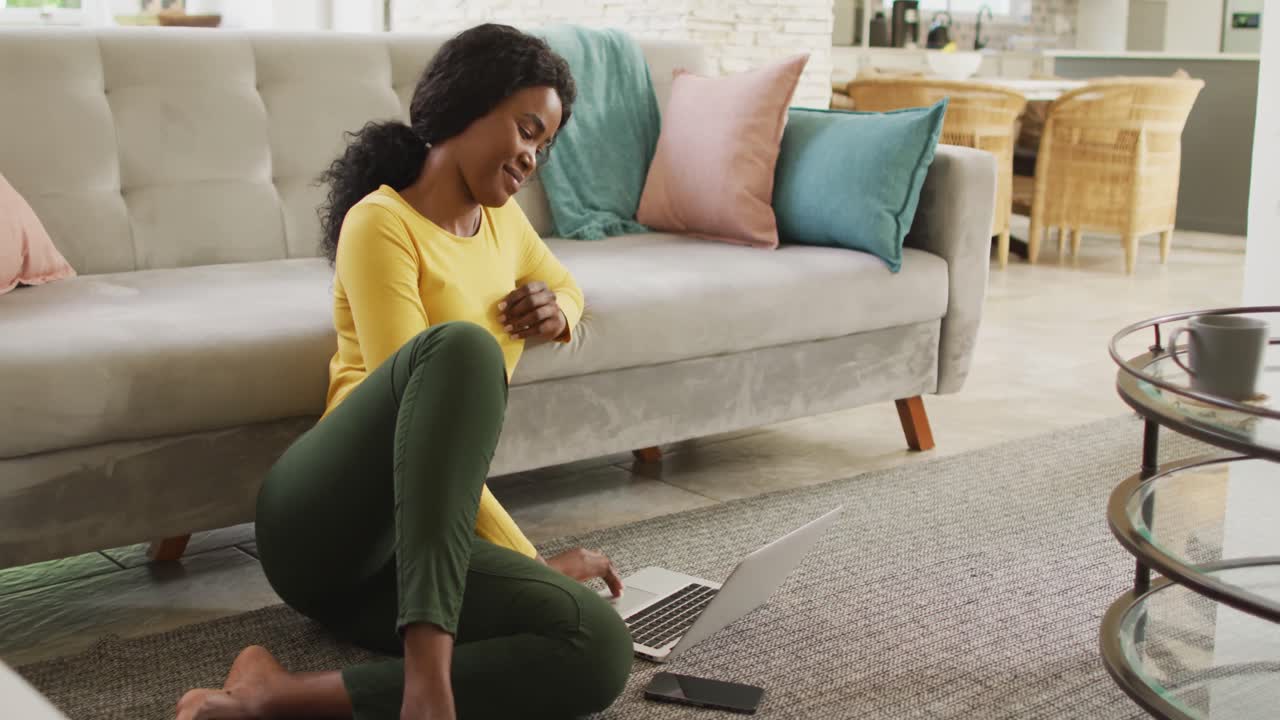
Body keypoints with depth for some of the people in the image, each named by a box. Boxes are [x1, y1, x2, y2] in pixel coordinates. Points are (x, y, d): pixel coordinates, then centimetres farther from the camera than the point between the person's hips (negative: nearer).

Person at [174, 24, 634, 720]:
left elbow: (564, 285, 40)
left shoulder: (502, 220, 19)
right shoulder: (381, 223, -5)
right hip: (321, 514, -6)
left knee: (600, 652, -25)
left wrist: (556, 311, 12)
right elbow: (427, 400, -14)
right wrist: (534, 566, -13)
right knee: (461, 344, -37)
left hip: (413, 542, 6)